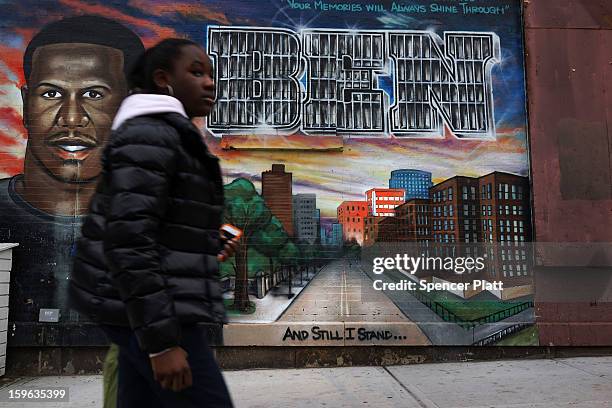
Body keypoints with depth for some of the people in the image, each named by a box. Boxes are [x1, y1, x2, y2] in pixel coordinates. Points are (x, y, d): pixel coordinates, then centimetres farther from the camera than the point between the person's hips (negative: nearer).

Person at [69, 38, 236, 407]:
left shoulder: (171, 136, 18)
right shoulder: (151, 134, -14)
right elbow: (128, 238, -23)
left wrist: (210, 245, 12)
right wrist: (161, 341, -24)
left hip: (146, 304, 10)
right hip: (152, 310, -10)